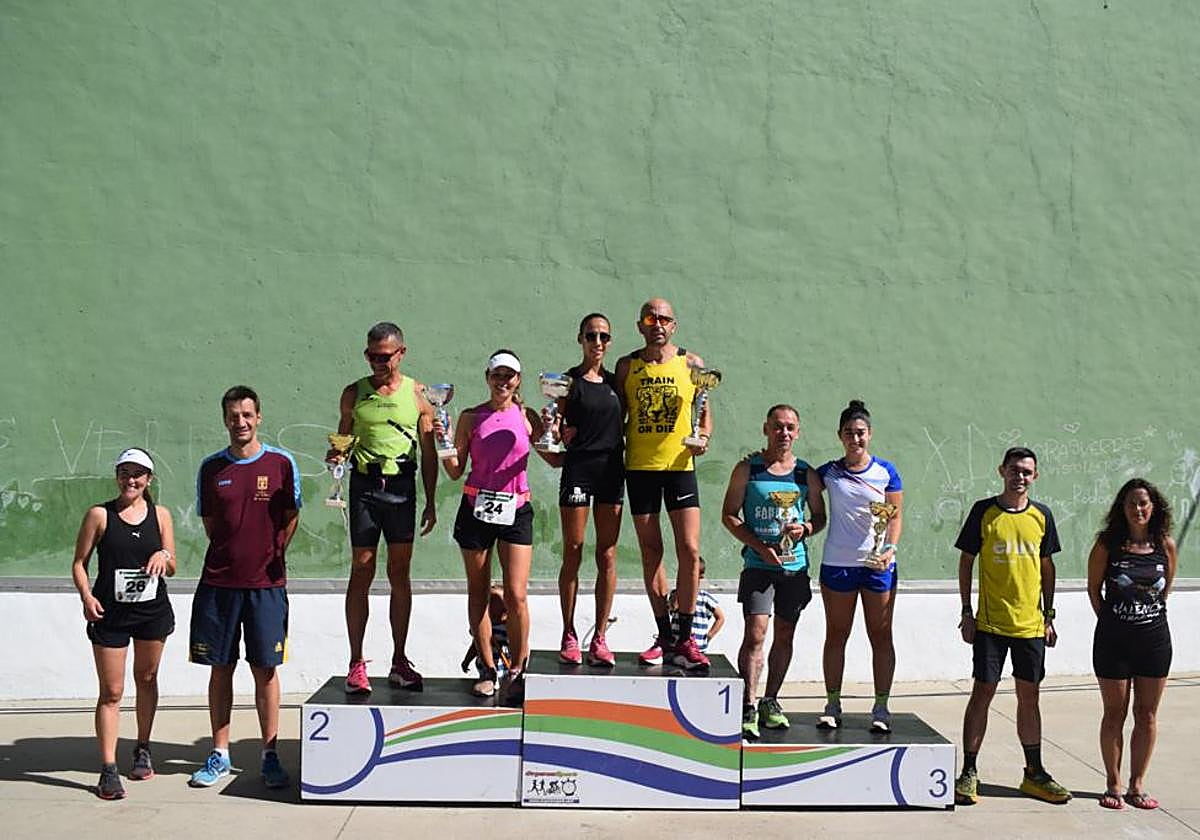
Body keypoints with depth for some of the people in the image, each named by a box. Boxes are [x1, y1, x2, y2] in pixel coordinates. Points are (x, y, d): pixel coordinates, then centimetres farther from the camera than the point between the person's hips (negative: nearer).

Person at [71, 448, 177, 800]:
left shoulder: (160, 514, 4)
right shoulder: (99, 515, -3)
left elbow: (172, 569, 7)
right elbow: (79, 563, -1)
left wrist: (163, 556, -15)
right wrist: (87, 596, -17)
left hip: (153, 611, 3)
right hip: (110, 612, -3)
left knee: (147, 679, 17)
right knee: (111, 692, -3)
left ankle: (142, 750, 34)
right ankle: (108, 769, -2)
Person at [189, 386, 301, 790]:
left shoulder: (281, 462, 0)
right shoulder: (211, 468, 5)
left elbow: (291, 518, 6)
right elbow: (209, 523, 14)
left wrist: (270, 555, 1)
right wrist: (234, 554, 7)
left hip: (266, 583, -2)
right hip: (218, 582, 2)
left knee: (265, 670, 2)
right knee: (220, 668, 7)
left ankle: (270, 756, 11)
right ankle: (220, 754, 17)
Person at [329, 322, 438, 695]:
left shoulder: (417, 394, 6)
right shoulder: (354, 393, 7)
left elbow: (428, 453, 8)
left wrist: (431, 503, 6)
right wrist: (336, 453, -9)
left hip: (402, 486, 0)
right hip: (364, 484, 0)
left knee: (400, 573, 5)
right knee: (361, 572, -1)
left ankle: (399, 661, 13)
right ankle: (356, 664, 4)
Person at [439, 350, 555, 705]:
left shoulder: (526, 416, 5)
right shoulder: (471, 417, 4)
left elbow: (555, 460, 7)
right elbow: (456, 471, 4)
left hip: (515, 510, -1)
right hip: (475, 508, 1)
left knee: (515, 595, -8)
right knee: (478, 593, 6)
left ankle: (517, 672, 3)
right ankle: (488, 669, 17)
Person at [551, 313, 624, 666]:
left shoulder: (615, 381, 12)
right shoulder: (568, 381, -1)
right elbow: (556, 430, -3)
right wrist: (556, 431, -22)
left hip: (612, 469, 4)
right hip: (578, 468, -4)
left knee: (607, 557, 3)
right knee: (573, 555, 1)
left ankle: (599, 638, 9)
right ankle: (569, 636, 10)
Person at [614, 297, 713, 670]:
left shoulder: (691, 363, 5)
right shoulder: (627, 366, 7)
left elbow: (705, 410, 11)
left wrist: (704, 437, -8)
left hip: (679, 465, -1)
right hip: (639, 467, 1)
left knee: (690, 550, -8)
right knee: (650, 552, 5)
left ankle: (684, 638, 1)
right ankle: (664, 636, 14)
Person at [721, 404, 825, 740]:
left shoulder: (806, 474, 8)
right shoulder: (747, 469, 0)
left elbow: (820, 516, 17)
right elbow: (729, 515, 0)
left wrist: (805, 530, -6)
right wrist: (759, 546, -11)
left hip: (795, 565, 4)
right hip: (758, 565, -3)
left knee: (784, 636, 9)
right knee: (755, 633, -13)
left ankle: (770, 701, 23)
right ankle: (749, 707, -11)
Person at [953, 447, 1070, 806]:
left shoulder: (1041, 515, 6)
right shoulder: (984, 511, -3)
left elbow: (1047, 566, 13)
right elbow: (966, 561, 0)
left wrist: (1049, 615, 9)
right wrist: (967, 612, -4)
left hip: (1031, 624, 3)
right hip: (990, 623, -3)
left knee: (1029, 696, 10)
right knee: (982, 693, -2)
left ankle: (1034, 773, 21)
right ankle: (968, 773, 6)